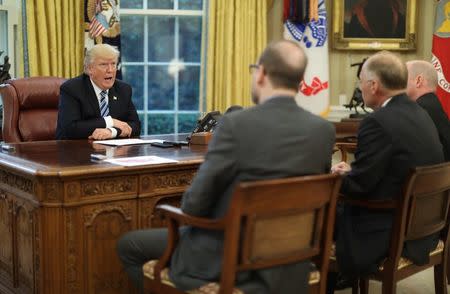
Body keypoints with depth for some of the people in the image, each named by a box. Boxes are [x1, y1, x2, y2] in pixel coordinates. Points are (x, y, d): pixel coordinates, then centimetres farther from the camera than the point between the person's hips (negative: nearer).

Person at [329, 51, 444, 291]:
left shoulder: (378, 122, -22)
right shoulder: (419, 114, 5)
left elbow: (358, 186, -19)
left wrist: (338, 175, 1)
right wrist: (352, 170, 8)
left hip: (391, 233, -9)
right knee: (338, 208, 20)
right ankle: (344, 276, 30)